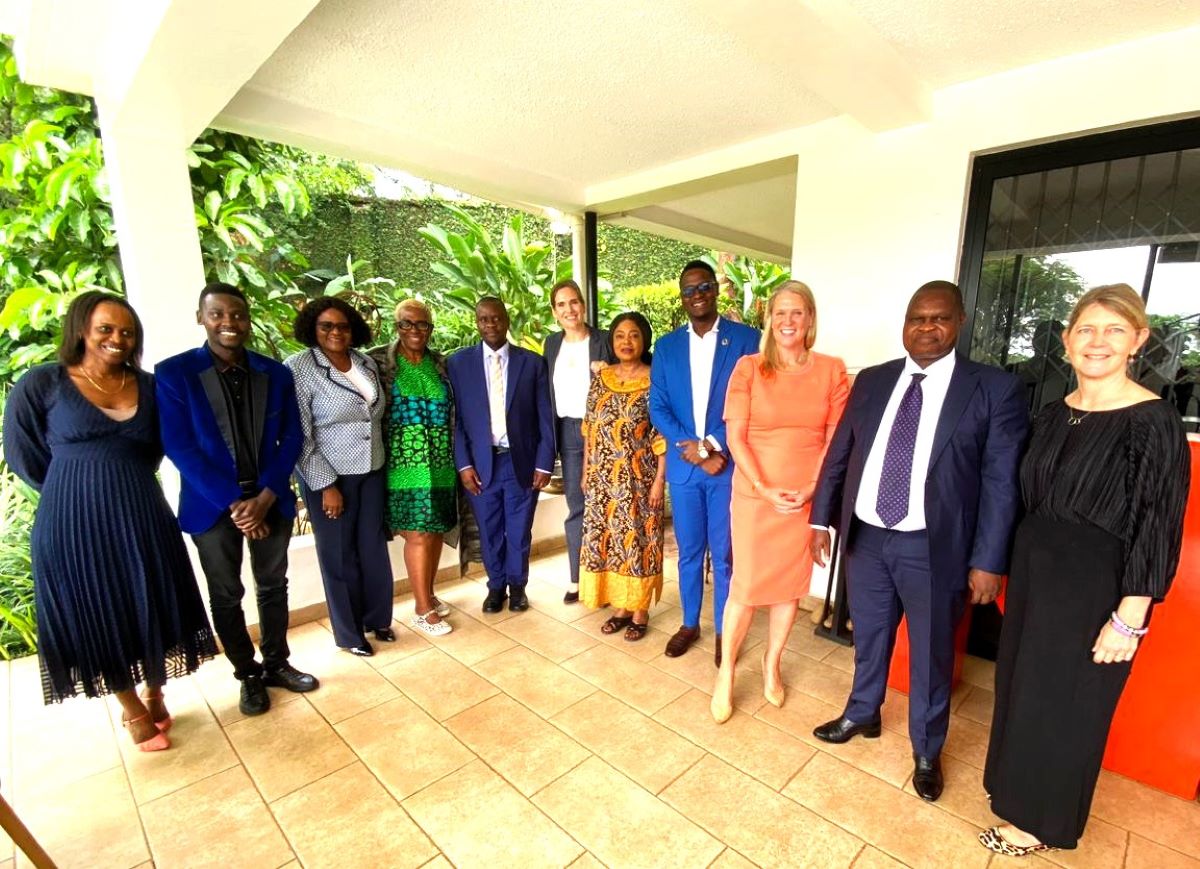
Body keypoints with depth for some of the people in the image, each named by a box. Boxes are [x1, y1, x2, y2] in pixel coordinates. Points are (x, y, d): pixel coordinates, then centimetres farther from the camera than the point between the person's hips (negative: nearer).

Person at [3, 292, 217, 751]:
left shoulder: (148, 385, 3)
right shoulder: (42, 383, -5)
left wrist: (126, 484, 9)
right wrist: (79, 488, 4)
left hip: (142, 517, 2)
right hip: (74, 523, -2)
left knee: (152, 609, 12)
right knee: (98, 618, 11)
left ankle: (154, 697, 35)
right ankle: (134, 711, 31)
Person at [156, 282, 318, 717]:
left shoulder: (275, 373, 2)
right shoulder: (173, 373, -6)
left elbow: (292, 439, 0)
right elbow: (179, 447, -11)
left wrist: (265, 497, -11)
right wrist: (233, 502, -15)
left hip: (270, 499, 2)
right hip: (213, 505, -2)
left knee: (273, 587, 15)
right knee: (226, 596, 12)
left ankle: (276, 664, 34)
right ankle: (248, 675, 31)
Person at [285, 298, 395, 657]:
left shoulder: (367, 363, 4)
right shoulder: (299, 367, -12)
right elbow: (299, 437, -14)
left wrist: (382, 463, 11)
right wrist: (326, 485, -15)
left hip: (372, 471, 5)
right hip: (330, 476, -5)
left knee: (374, 549, 14)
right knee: (340, 555, 9)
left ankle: (377, 618, 34)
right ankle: (349, 632, 28)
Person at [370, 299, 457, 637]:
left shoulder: (441, 364, 9)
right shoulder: (379, 361, -2)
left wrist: (457, 458, 9)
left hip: (440, 463, 4)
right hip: (405, 463, -4)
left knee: (436, 531, 11)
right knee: (418, 533, -2)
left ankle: (427, 595, 30)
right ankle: (422, 609, 14)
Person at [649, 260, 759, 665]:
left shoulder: (746, 338, -2)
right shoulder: (667, 346, 7)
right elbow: (658, 407, 2)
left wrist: (715, 447, -16)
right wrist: (692, 448, -11)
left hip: (728, 465, -2)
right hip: (683, 466, 3)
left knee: (725, 554, 9)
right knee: (688, 552, 15)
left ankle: (724, 630, 28)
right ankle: (690, 623, 33)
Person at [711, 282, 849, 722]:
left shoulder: (832, 370, 1)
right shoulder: (748, 367, -3)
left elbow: (836, 439, 1)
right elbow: (735, 437, -7)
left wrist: (812, 488, -10)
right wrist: (764, 488, -14)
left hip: (807, 496, 2)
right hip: (754, 493, -2)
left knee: (791, 583, 13)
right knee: (746, 585, 3)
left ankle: (771, 665, 35)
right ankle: (725, 673, 22)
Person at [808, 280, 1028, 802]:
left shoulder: (995, 389, -7)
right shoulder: (871, 381, 3)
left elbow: (1001, 481, -8)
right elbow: (838, 455, 6)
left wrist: (987, 561, -10)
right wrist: (821, 520, 3)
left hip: (933, 548, -3)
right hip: (866, 539, 3)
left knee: (931, 657, 15)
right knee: (868, 638, 22)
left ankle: (927, 752, 40)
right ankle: (862, 714, 47)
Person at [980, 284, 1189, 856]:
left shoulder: (1153, 422, -15)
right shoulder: (1053, 415, 3)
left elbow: (1158, 527, -15)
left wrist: (1129, 619, -16)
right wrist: (1012, 568, 12)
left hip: (1095, 588, -6)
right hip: (1035, 572, 6)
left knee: (1063, 704, 11)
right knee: (1021, 686, 20)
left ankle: (1041, 821, 34)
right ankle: (1015, 782, 44)